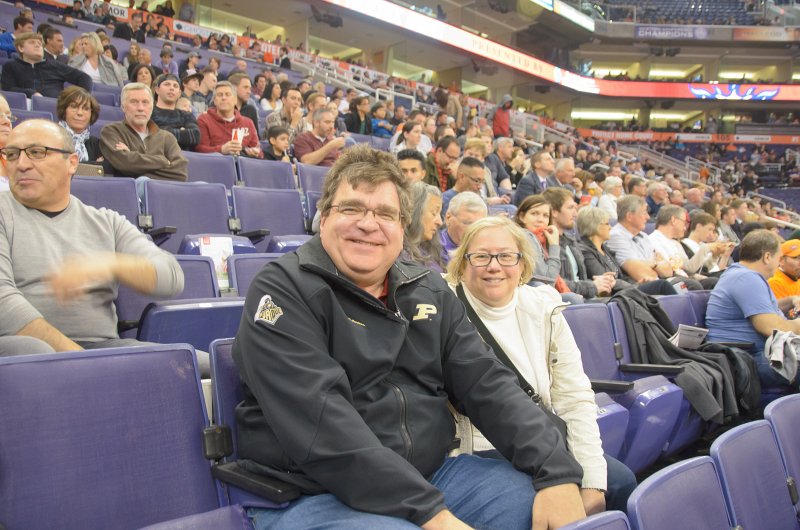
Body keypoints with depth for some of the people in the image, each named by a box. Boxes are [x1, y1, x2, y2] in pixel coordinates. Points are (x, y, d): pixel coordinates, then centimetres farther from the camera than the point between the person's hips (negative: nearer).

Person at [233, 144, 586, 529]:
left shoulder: (429, 292, 8)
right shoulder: (282, 291, -11)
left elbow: (487, 383, 3)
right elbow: (321, 422, -22)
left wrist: (558, 472, -12)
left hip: (432, 476, 6)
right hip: (311, 494, -5)